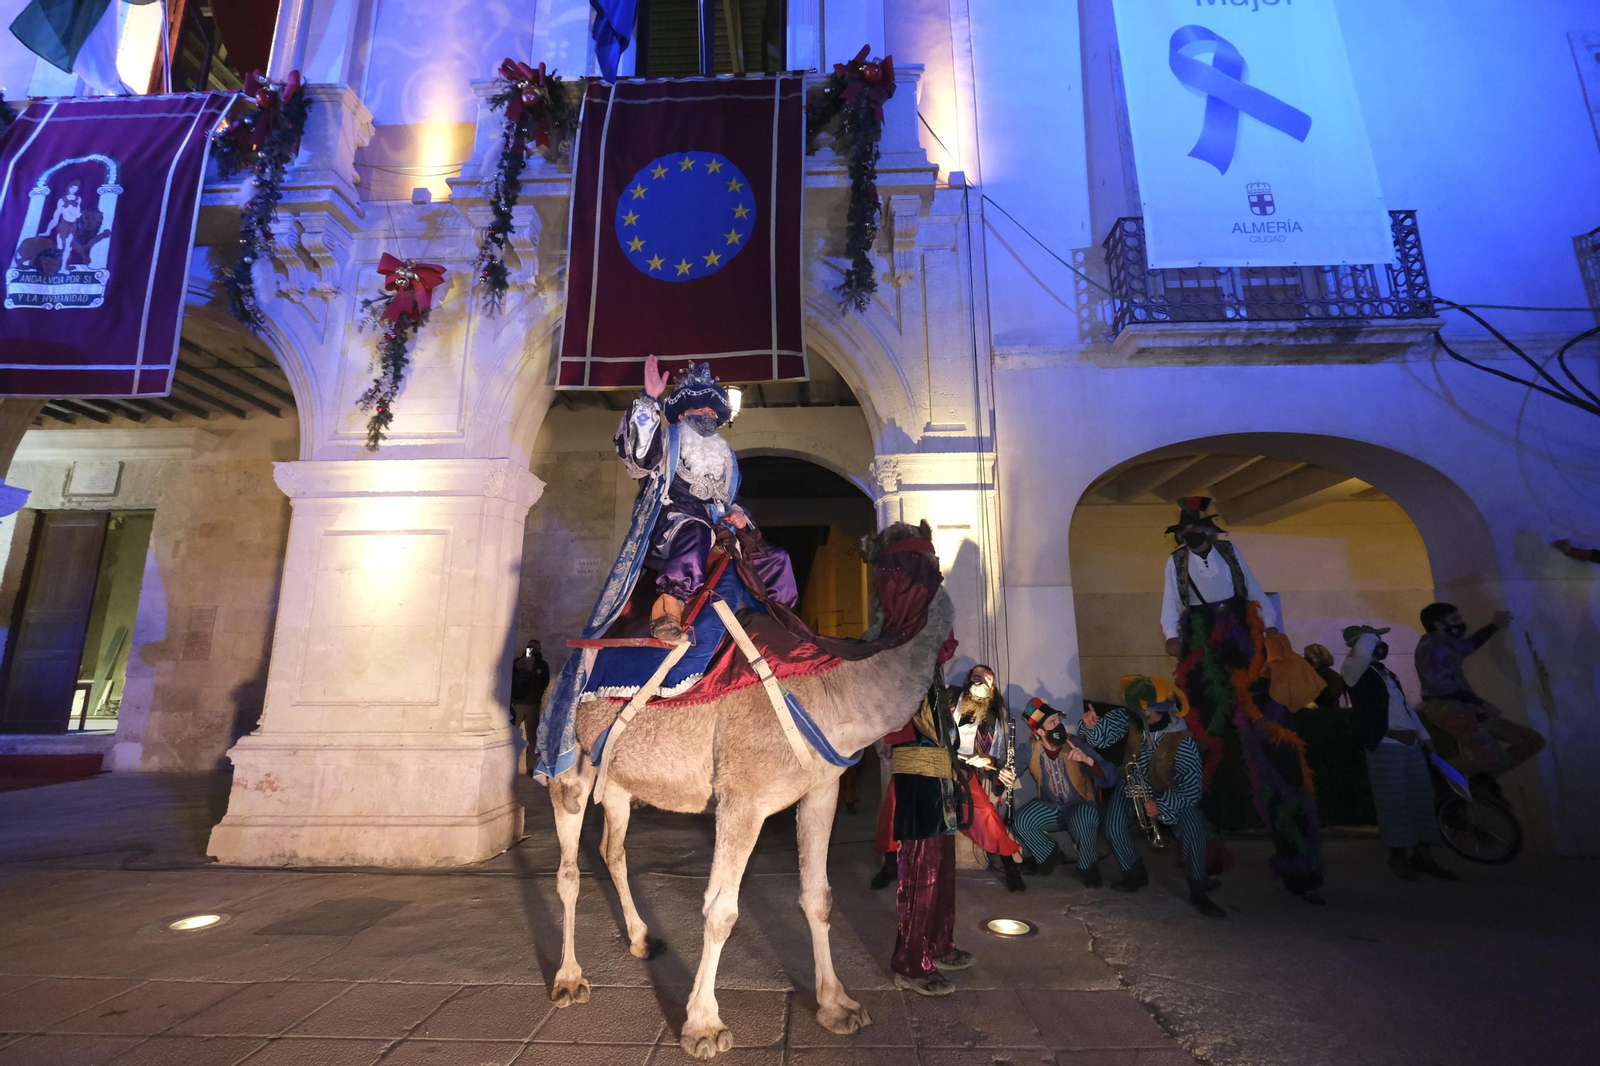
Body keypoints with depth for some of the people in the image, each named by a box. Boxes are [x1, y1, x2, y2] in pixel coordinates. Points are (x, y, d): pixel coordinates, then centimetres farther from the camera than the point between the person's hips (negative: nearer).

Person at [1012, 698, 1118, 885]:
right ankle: (1050, 855, 10)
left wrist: (1087, 760, -44)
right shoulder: (1030, 750, -13)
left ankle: (1089, 867, -5)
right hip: (1051, 807, 3)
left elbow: (1111, 779, -26)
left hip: (1081, 805, -3)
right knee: (1022, 821, -21)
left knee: (1081, 819, -36)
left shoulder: (1076, 745, -21)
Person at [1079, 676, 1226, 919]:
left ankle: (1198, 892, -4)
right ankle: (1135, 875, 9)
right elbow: (1101, 737, -16)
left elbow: (1191, 789, -24)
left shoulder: (1183, 742, -32)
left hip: (1169, 792, -2)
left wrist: (1162, 806, -35)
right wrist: (1092, 726, -39)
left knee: (1194, 829, -24)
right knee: (1114, 825, -17)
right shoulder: (1131, 717, -25)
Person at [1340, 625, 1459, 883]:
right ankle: (1398, 856, 8)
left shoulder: (1387, 673, 22)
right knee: (1394, 802, -3)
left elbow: (1405, 706, 26)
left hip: (1412, 744, 8)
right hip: (1384, 745, -8)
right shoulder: (1353, 668, -5)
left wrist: (1424, 736, 19)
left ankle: (1423, 855, 16)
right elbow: (1363, 651, -28)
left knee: (1422, 798, 7)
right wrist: (1369, 634, -8)